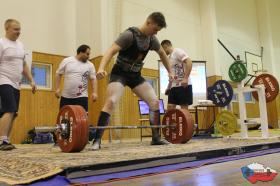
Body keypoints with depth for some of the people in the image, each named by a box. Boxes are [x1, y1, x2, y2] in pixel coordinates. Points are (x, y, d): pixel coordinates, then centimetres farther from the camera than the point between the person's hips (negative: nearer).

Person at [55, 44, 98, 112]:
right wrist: (57, 88, -3)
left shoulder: (90, 65, 3)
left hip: (81, 97, 0)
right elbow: (58, 74, 5)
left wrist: (94, 92, -10)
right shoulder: (66, 61, 1)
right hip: (66, 96, 0)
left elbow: (93, 79, 3)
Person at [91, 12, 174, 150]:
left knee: (155, 101, -3)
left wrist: (170, 72, 24)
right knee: (111, 102, -27)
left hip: (136, 75, 7)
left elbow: (162, 54, 22)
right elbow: (111, 51, -29)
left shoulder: (152, 39, 3)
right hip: (120, 73, -7)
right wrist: (101, 68, -45)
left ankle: (156, 137, 7)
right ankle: (97, 140, -23)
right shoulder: (129, 35, -18)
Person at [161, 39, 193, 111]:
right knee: (170, 107, 4)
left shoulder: (177, 51, -4)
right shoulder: (170, 57, 23)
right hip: (174, 86, 9)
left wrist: (185, 78, -26)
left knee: (184, 108, -6)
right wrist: (168, 87, 21)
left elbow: (189, 62, -18)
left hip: (183, 85, -9)